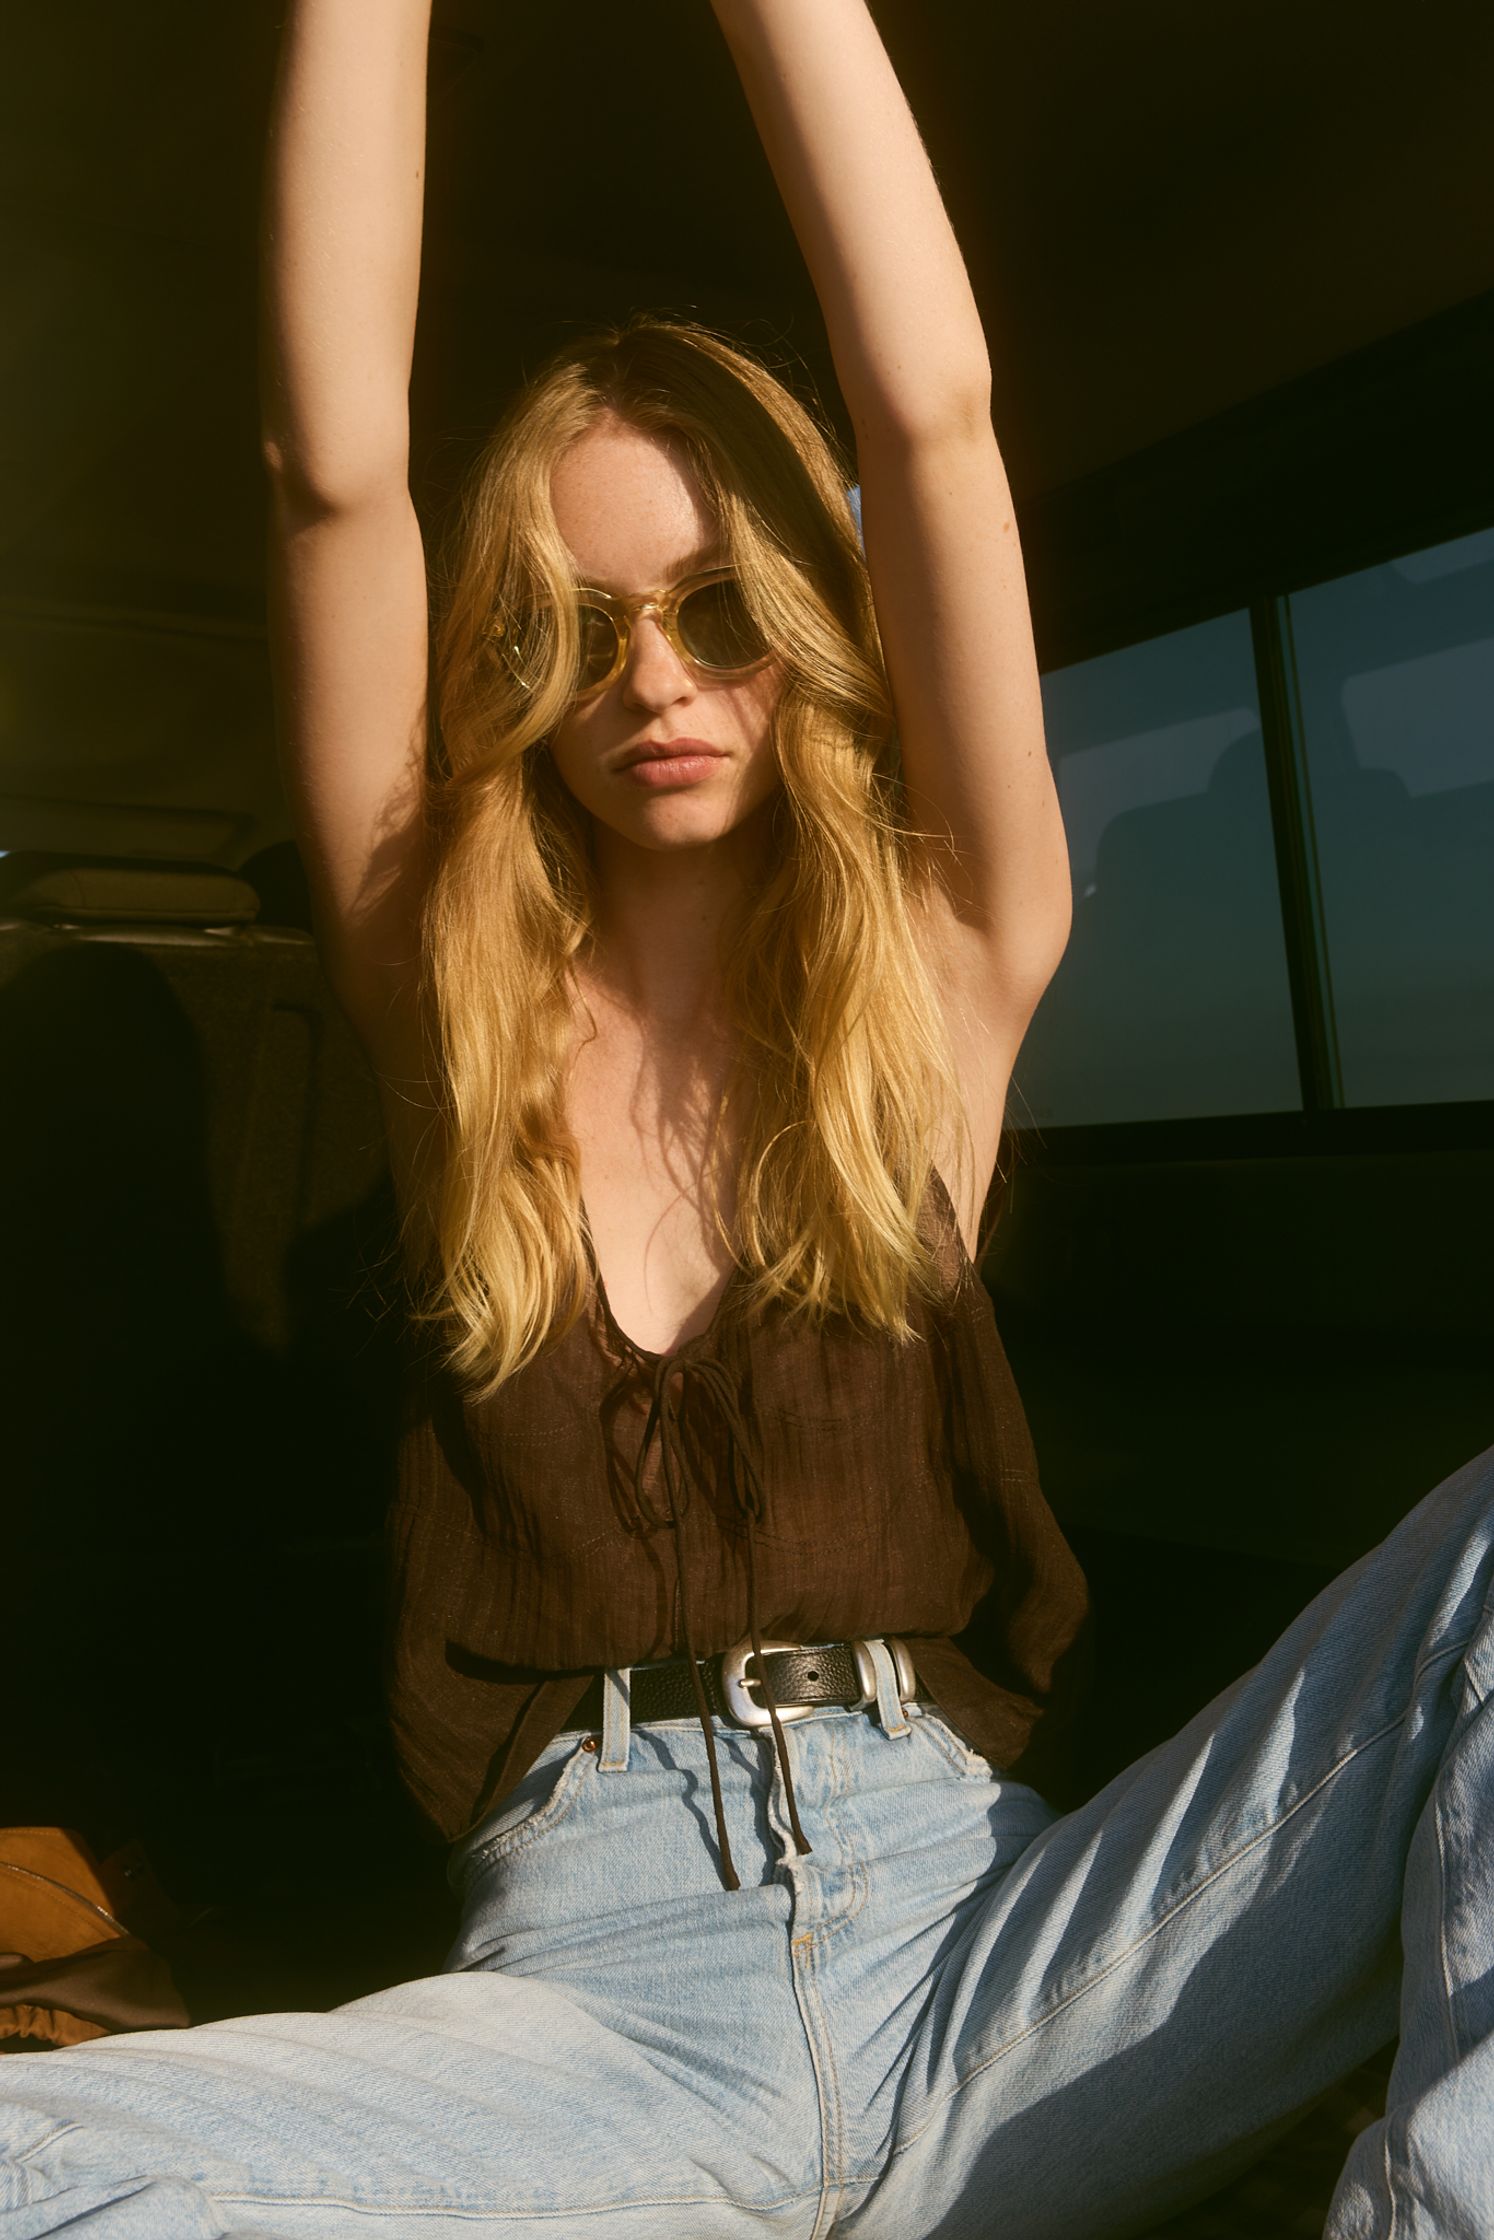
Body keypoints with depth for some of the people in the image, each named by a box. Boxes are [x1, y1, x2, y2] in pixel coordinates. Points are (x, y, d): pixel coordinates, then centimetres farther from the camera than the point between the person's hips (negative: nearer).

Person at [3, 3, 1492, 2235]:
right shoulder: (455, 1017, 7)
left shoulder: (942, 983, 6)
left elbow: (934, 418, -4)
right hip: (587, 1990, 0)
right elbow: (334, 469, -2)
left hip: (987, 1966, 1)